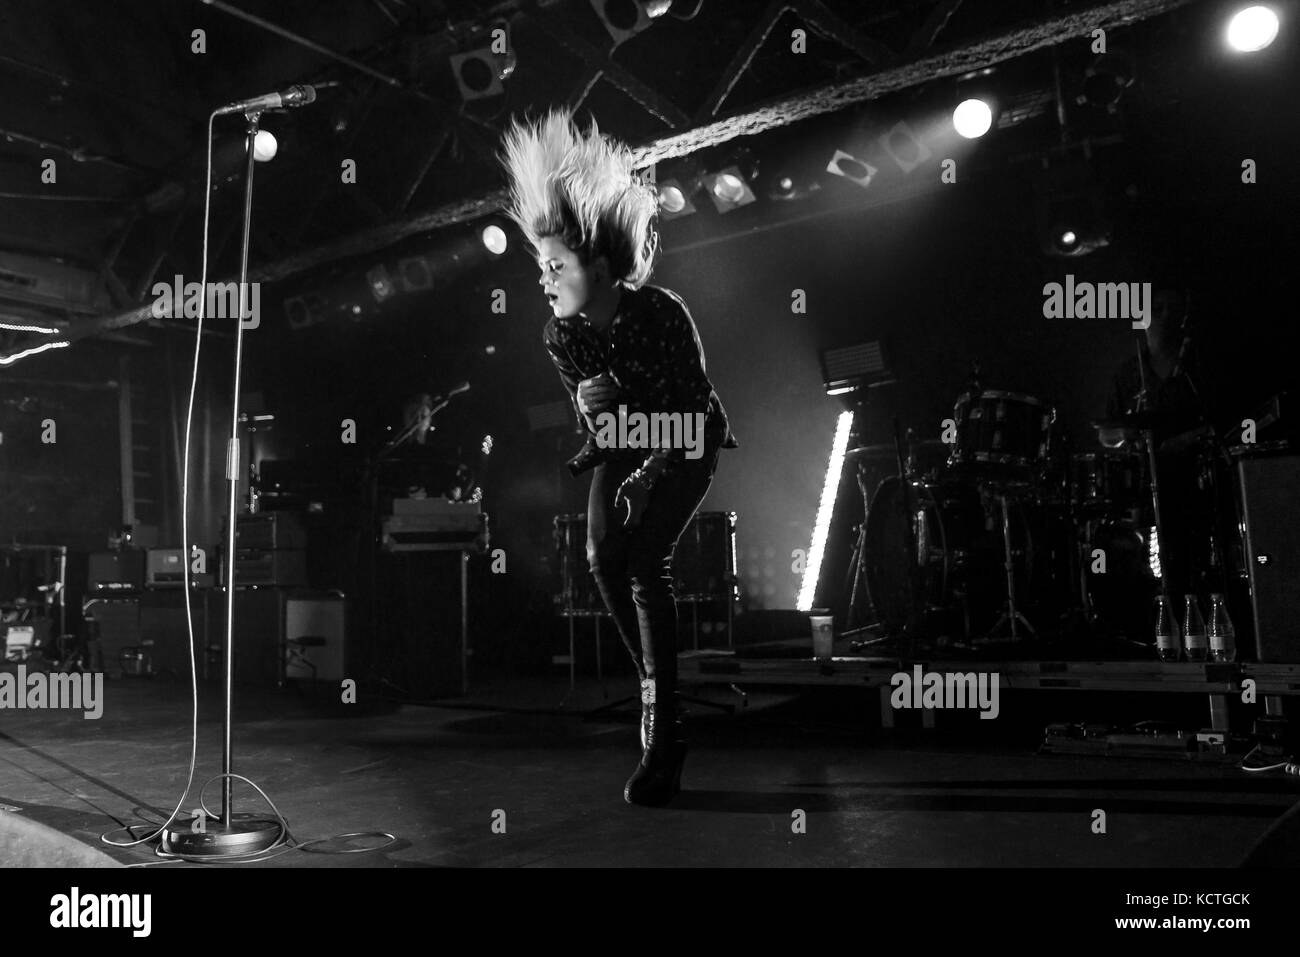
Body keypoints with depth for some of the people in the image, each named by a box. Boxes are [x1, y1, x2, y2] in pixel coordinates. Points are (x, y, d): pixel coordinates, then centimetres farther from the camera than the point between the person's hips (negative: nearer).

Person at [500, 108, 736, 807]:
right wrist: (595, 407, -28)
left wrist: (650, 476, -26)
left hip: (688, 443, -5)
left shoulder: (661, 313, -26)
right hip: (625, 444, 5)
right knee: (604, 555, -18)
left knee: (644, 561, -24)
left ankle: (661, 736, -18)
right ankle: (660, 696, 1)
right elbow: (590, 415, -3)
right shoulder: (560, 334, -13)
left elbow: (695, 407, -20)